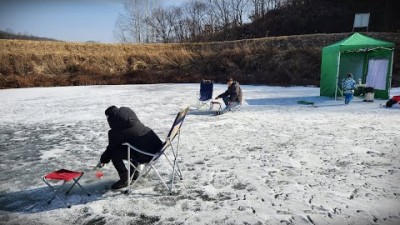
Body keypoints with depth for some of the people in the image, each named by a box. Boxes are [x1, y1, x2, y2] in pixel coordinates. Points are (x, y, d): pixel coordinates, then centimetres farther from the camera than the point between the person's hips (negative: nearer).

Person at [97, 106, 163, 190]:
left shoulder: (116, 132, -9)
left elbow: (111, 148, 7)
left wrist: (102, 160, 27)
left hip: (146, 155, -8)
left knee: (113, 153, -1)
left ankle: (124, 179, 9)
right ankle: (134, 173, 36)